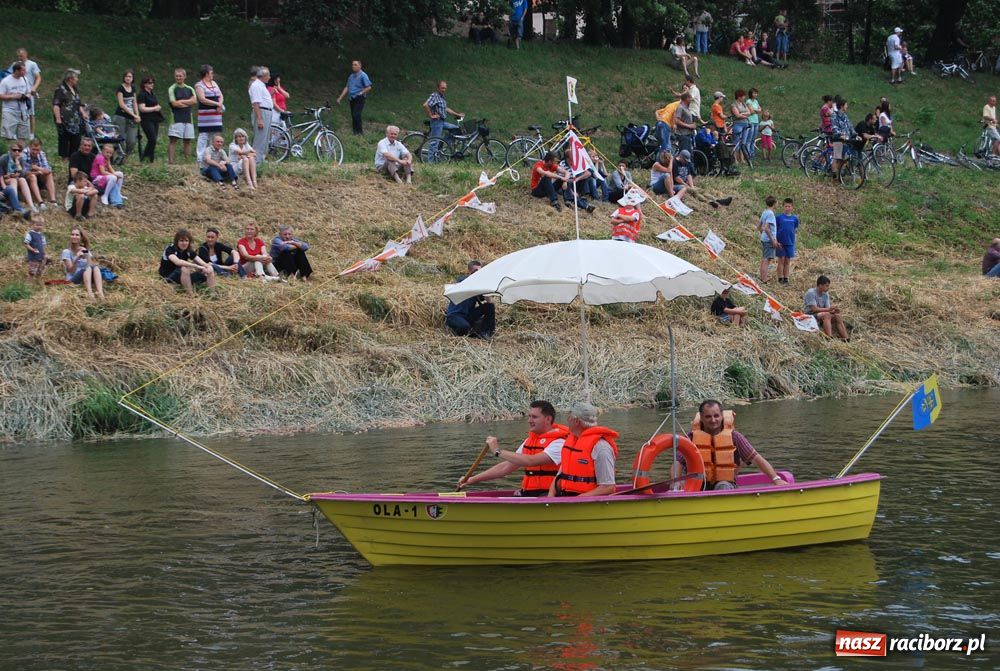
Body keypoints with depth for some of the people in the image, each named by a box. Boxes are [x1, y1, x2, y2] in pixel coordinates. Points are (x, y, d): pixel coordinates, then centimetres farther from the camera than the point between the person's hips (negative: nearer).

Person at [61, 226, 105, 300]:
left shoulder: (86, 251, 16)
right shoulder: (67, 252, 3)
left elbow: (91, 265, 2)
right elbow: (71, 271, -7)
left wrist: (87, 256, -12)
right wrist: (76, 259, -22)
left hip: (87, 278, 4)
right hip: (73, 280, -4)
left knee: (95, 267, -29)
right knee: (88, 268, -34)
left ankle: (100, 292, -52)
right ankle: (89, 292, -57)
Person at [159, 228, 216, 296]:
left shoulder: (189, 251, -1)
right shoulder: (170, 249, -19)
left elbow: (203, 263, -6)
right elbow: (177, 262, -40)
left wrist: (208, 268, -32)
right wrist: (197, 266, -43)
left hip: (182, 276, 6)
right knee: (184, 269, -36)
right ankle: (191, 295, -31)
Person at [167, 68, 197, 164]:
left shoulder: (189, 89, 14)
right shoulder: (172, 89, 1)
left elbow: (195, 101, -2)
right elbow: (174, 103, -10)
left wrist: (181, 101, -9)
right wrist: (188, 103, -2)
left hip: (188, 119, 4)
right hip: (176, 119, -4)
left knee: (187, 141, 5)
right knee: (173, 140, -8)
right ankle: (170, 161, -12)